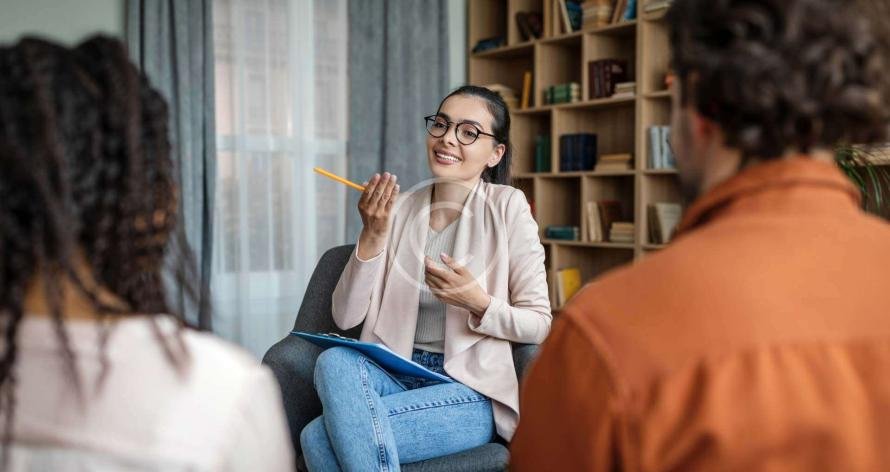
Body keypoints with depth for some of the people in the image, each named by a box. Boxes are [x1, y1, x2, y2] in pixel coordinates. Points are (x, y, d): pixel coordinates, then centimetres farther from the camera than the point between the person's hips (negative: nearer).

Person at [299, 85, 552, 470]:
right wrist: (373, 235, -12)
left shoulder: (507, 207, -3)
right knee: (334, 361, -30)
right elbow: (345, 317, 0)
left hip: (471, 391, -4)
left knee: (320, 437, -25)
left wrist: (478, 303, -21)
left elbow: (539, 324, -3)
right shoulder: (398, 208, 6)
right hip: (396, 374, 4)